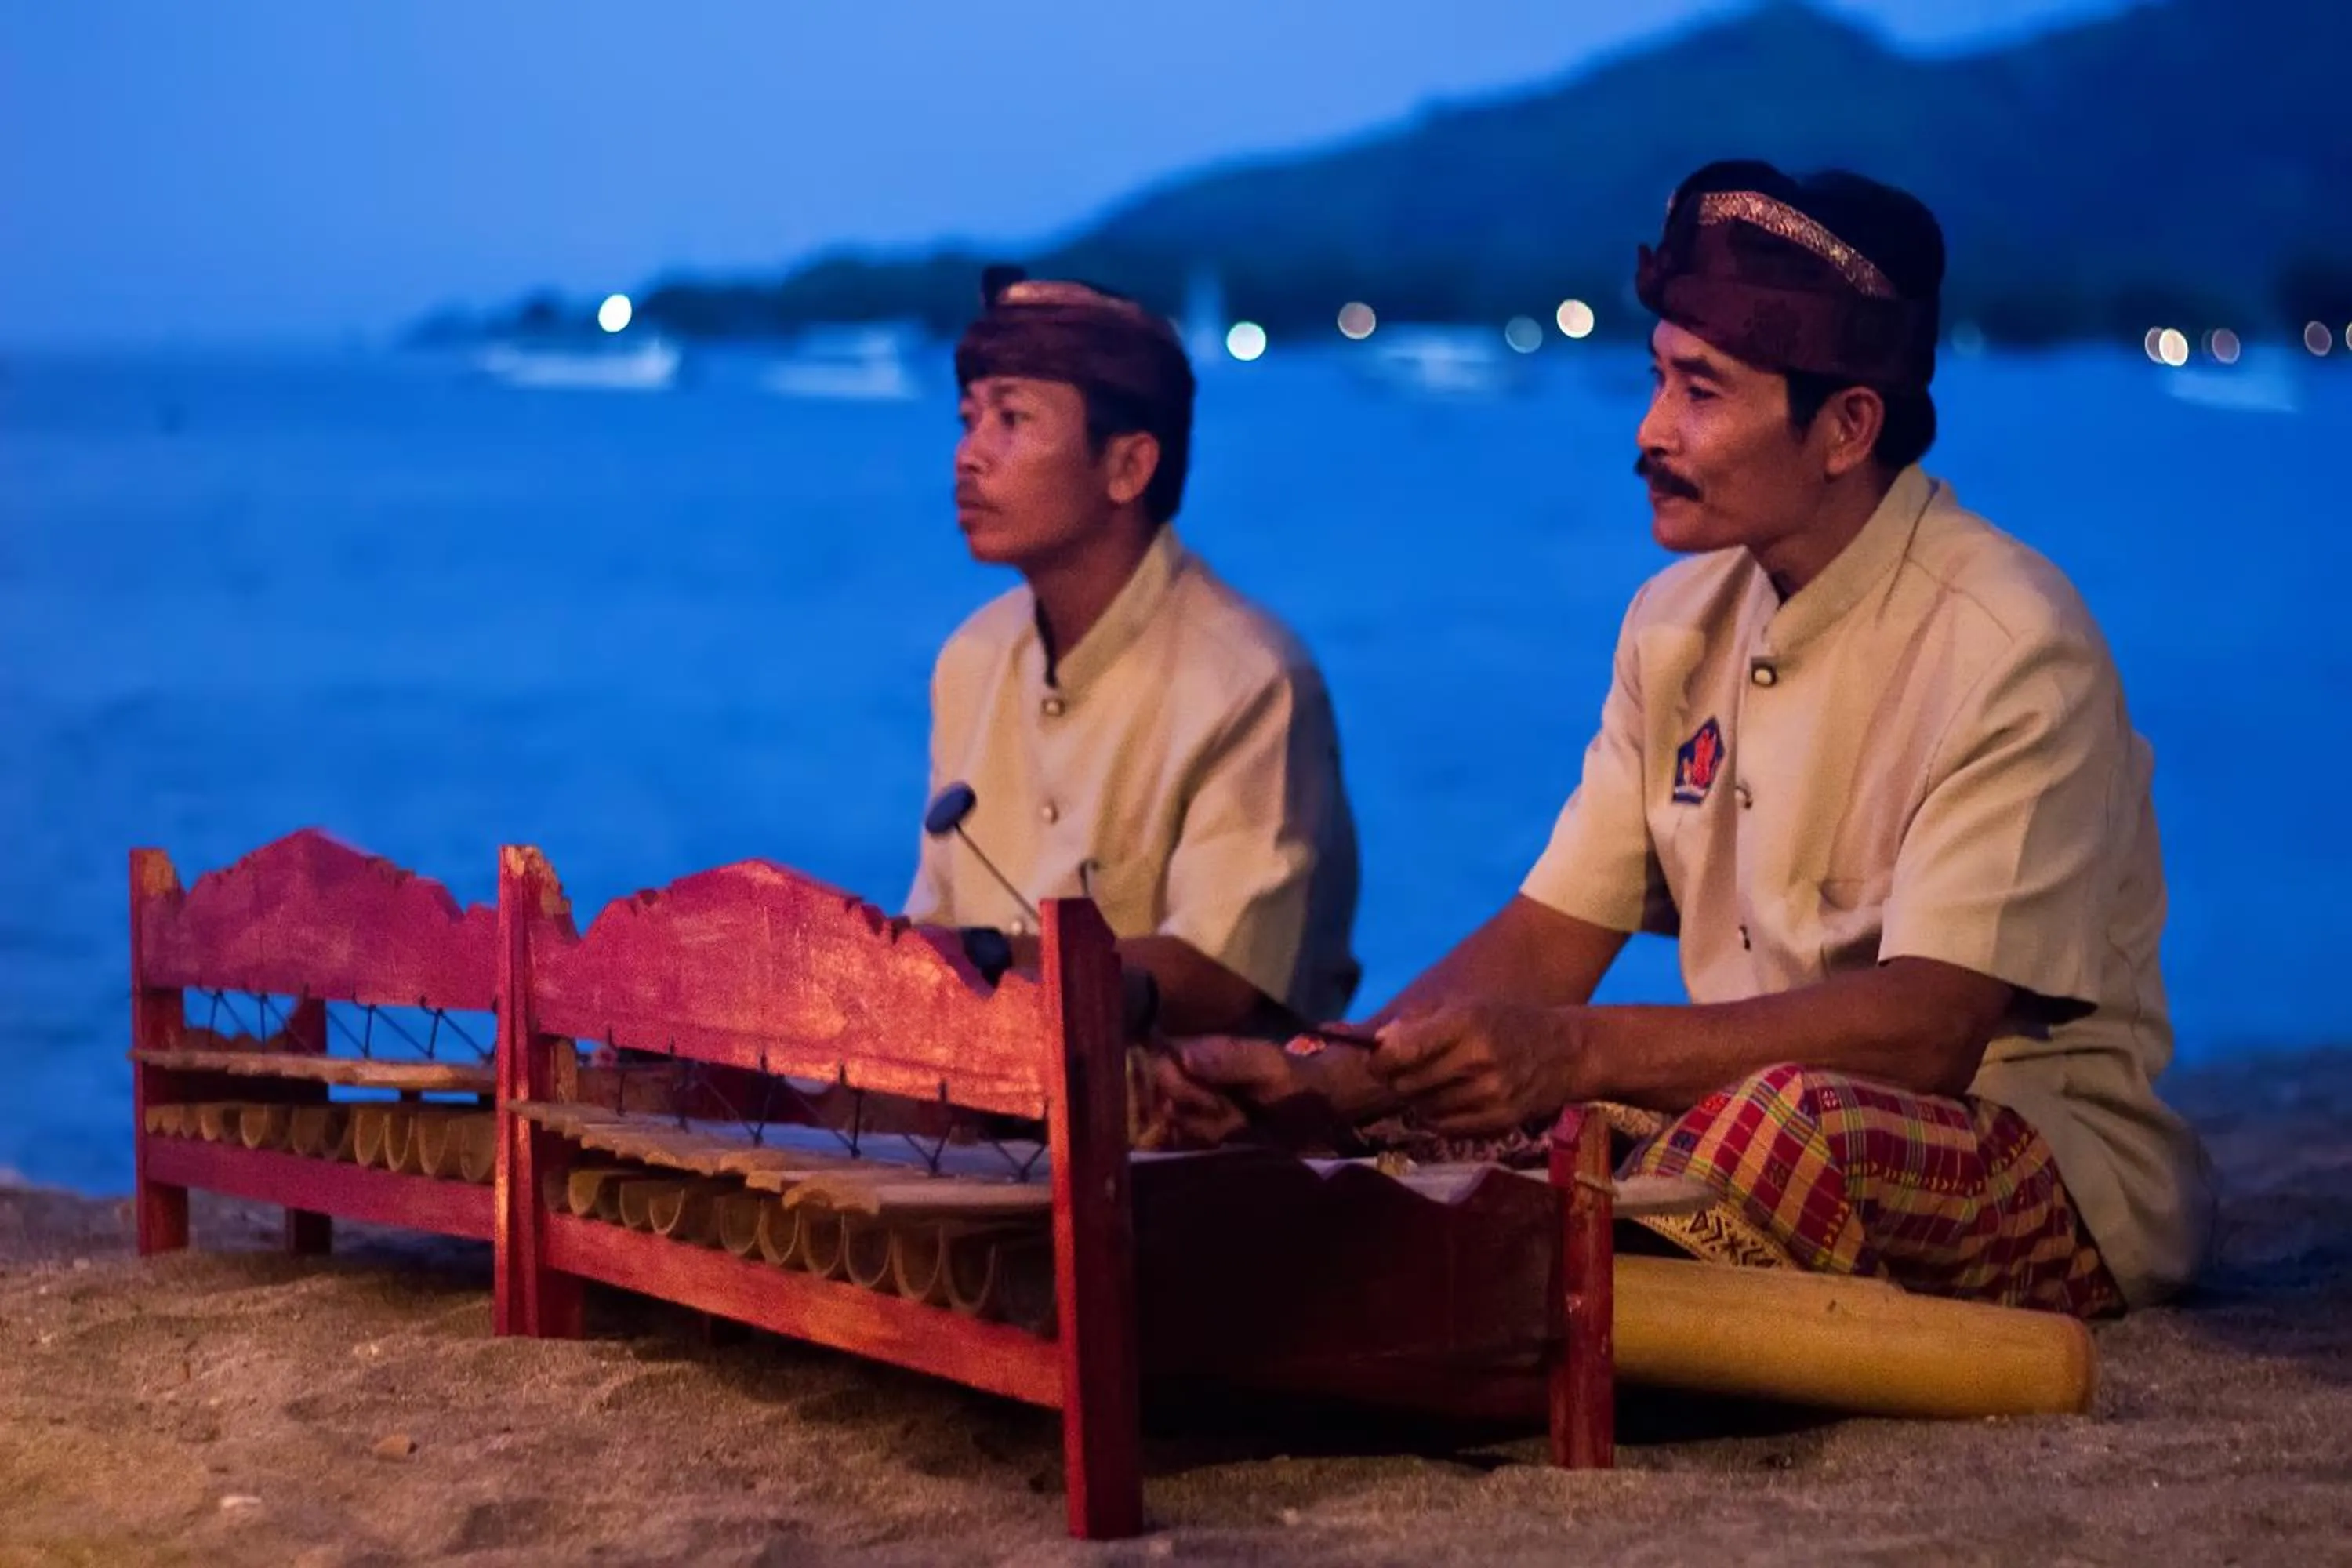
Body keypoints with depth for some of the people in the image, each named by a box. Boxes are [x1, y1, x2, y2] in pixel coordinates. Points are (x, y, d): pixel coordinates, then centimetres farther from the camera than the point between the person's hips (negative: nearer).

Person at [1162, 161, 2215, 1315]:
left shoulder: (2005, 647, -16)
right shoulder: (1682, 622, 8)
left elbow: (1929, 1027, -25)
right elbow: (1546, 938, 8)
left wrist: (1578, 1052, -36)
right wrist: (1323, 1077, -10)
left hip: (2058, 1184, -6)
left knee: (1777, 1121, -38)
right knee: (1430, 1125, -19)